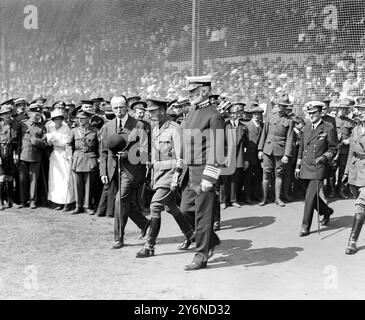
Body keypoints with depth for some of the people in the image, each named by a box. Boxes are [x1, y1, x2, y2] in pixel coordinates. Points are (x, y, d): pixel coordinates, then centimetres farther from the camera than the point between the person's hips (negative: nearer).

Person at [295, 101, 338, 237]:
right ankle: (327, 211, 42)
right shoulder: (306, 127, 10)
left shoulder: (328, 129, -6)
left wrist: (323, 157, -18)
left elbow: (333, 149, 0)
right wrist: (298, 166, 14)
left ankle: (305, 227, -1)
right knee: (312, 196, 16)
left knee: (310, 197, -10)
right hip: (305, 167, 6)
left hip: (317, 168, -6)